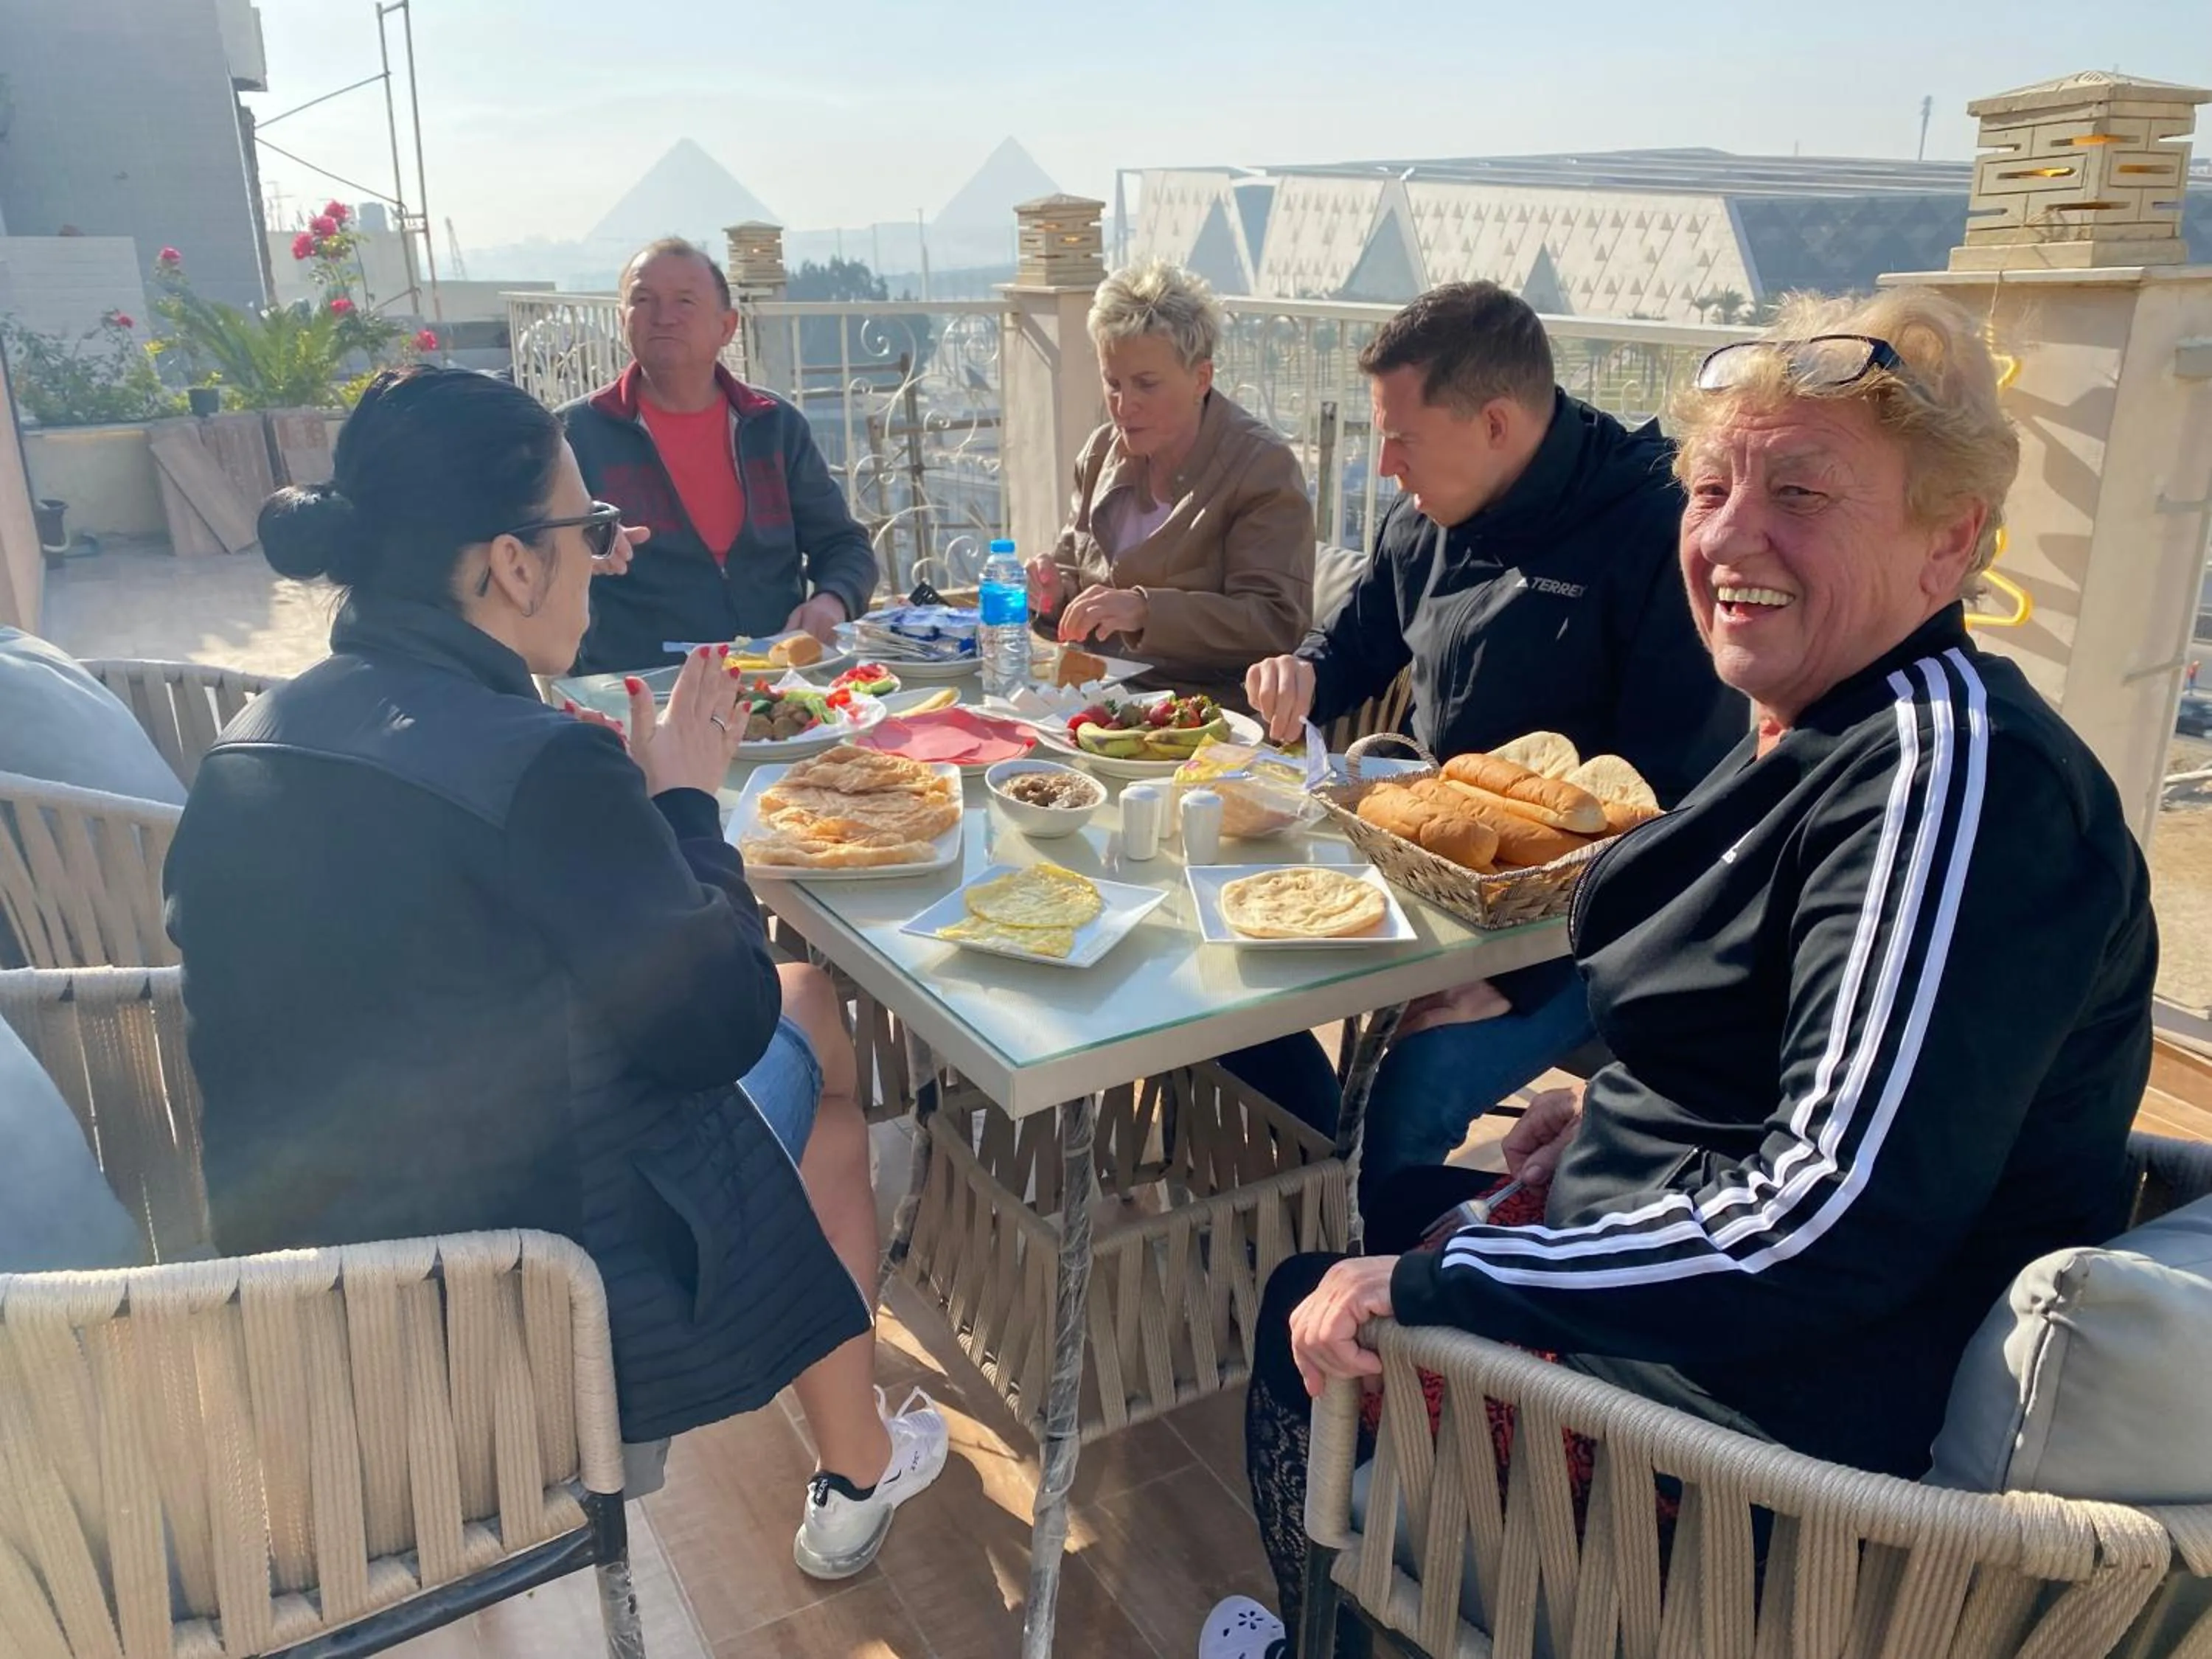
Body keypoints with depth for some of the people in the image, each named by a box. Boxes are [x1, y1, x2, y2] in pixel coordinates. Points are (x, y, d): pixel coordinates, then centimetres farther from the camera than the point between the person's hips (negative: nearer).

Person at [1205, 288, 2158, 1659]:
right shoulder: (1830, 737, 4)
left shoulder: (1957, 773, -26)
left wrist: (1422, 1287, -28)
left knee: (1314, 1328, 1)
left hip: (1807, 1407, -9)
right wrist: (1623, 1119, 6)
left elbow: (1836, 1219, -33)